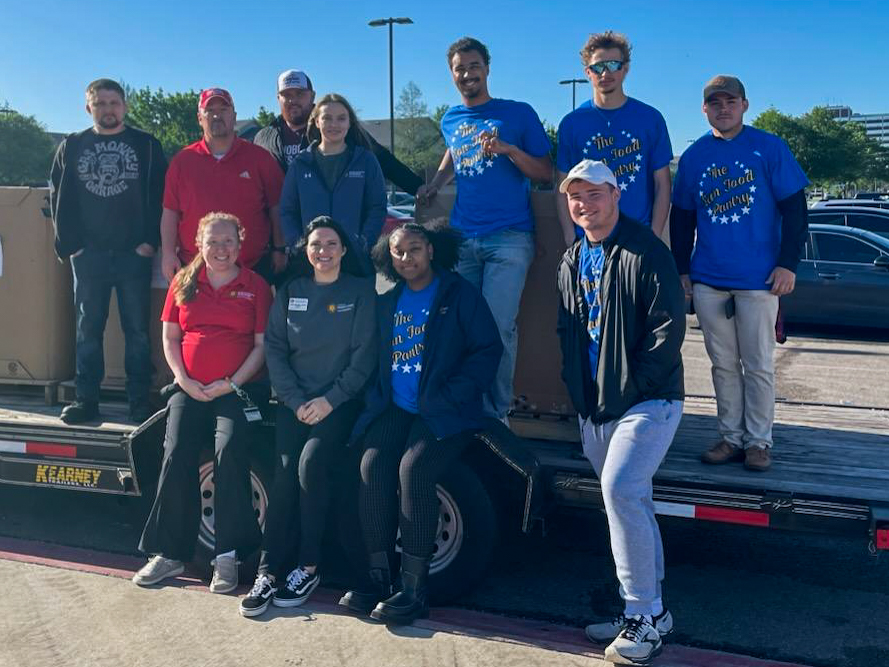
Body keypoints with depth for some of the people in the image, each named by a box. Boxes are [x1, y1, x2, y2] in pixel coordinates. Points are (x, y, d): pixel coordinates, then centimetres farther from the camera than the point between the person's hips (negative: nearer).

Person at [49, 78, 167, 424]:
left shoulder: (146, 145, 4)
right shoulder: (71, 146, 10)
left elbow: (159, 196, 0)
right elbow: (59, 197, 9)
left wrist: (151, 240, -9)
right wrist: (69, 242, -1)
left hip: (134, 253, -2)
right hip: (88, 253, 2)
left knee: (137, 329, 2)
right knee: (88, 328, 6)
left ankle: (140, 400, 8)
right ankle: (86, 398, 12)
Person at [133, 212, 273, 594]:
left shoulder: (256, 287, 6)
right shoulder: (183, 283, 14)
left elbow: (262, 344, 0)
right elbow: (170, 337, 11)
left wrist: (233, 383, -10)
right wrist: (184, 380, -4)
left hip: (238, 389, -3)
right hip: (190, 390, 3)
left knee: (230, 453, -22)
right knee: (176, 457, -13)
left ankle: (227, 556, -14)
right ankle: (169, 554, -3)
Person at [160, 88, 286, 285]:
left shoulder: (259, 158, 4)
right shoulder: (182, 161, 8)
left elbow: (277, 208, 5)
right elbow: (170, 212, 6)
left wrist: (279, 250, 1)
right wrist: (168, 253, -2)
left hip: (253, 267, -1)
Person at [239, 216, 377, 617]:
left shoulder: (361, 292, 4)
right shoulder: (290, 292, 12)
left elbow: (364, 355, -3)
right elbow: (274, 350, 6)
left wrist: (329, 400, -12)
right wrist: (296, 402, -7)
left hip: (340, 401, -2)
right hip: (295, 400, 3)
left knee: (311, 463, -25)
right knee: (285, 471, -18)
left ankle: (308, 567, -12)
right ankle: (269, 571, -14)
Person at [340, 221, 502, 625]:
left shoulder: (460, 295, 1)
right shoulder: (386, 303, 19)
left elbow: (488, 350, -5)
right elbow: (373, 359, 22)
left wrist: (447, 397, -14)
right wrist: (378, 396, 3)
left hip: (444, 414, -5)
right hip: (395, 409, 5)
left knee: (412, 469, -27)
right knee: (372, 466, -21)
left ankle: (415, 588, -18)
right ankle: (378, 578, -12)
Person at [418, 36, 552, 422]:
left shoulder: (518, 113, 2)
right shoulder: (450, 120, 16)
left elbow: (546, 174, 1)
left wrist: (509, 149, -14)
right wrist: (433, 185, 22)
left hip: (509, 238, -4)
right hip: (461, 238, 4)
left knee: (497, 328, -13)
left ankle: (498, 415, 1)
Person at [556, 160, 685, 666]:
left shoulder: (643, 251, -11)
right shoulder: (572, 261, 14)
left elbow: (669, 327, -15)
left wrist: (631, 386, -16)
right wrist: (578, 389, 10)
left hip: (648, 401, -8)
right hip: (595, 409, 8)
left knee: (619, 490, -21)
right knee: (632, 502, 13)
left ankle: (645, 614, -7)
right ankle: (650, 612, 25)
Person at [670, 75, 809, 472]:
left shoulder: (769, 148, -1)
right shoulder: (693, 156, 8)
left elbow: (794, 209, -2)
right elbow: (681, 218, 14)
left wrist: (788, 263, -8)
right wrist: (682, 269, 10)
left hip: (759, 279, -3)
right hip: (708, 281, 3)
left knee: (758, 365, 4)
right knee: (723, 364, 10)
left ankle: (758, 441, 15)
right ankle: (731, 437, 21)